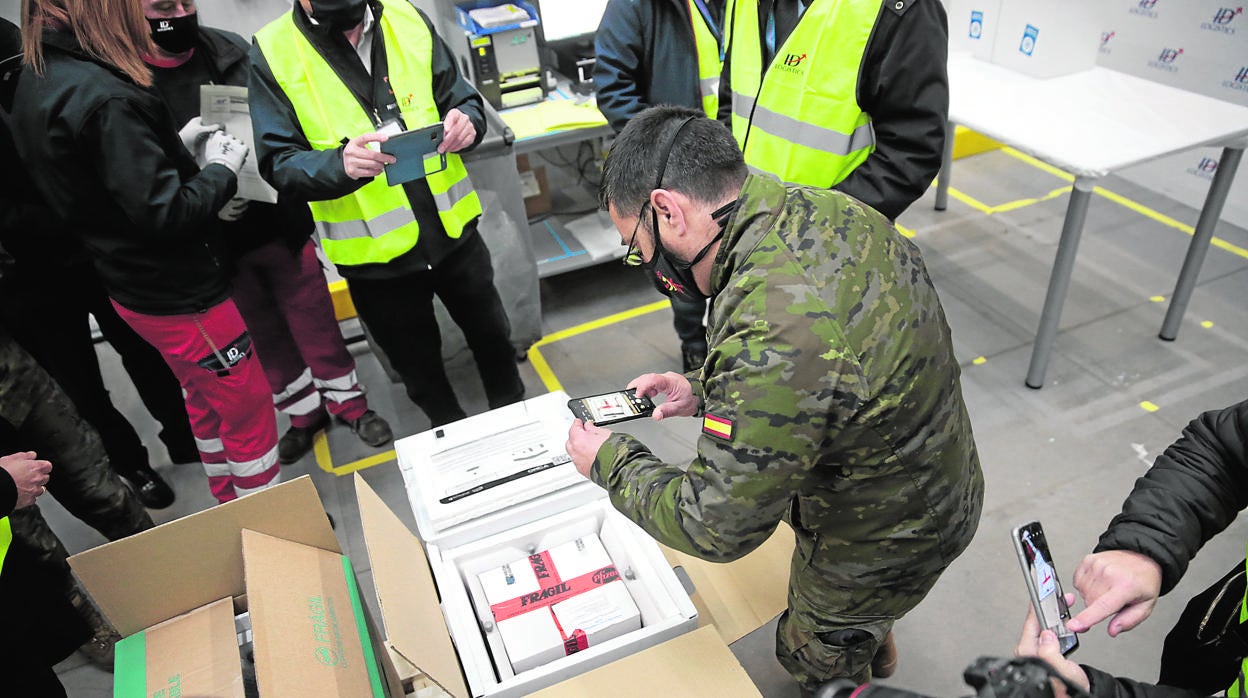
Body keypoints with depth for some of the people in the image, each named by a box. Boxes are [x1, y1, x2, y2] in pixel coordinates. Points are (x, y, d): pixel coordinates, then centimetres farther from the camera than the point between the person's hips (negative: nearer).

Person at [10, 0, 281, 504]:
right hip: (181, 296, -9)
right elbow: (163, 213, -27)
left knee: (205, 402, 24)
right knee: (249, 412, 7)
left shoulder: (35, 82, 4)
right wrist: (221, 170, -11)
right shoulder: (103, 98, -26)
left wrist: (178, 147, 7)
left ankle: (231, 506, 42)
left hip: (132, 288, 9)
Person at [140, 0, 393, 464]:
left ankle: (348, 401, 32)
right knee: (261, 336, 16)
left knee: (314, 320, 12)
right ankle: (305, 412, 36)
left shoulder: (231, 52, -2)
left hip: (281, 221, 1)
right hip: (216, 245, -1)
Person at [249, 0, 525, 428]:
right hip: (373, 251, -2)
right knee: (418, 368, 17)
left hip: (453, 229, 3)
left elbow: (461, 97, 5)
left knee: (491, 334, 21)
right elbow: (279, 162, -13)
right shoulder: (272, 54, -10)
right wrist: (340, 164, -34)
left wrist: (466, 121, -19)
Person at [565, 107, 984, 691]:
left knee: (816, 657, 25)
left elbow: (716, 526, -30)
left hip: (880, 546, -7)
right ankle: (874, 647, 68)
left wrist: (609, 462, -15)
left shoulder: (769, 336, -43)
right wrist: (706, 391, -2)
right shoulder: (828, 210, -14)